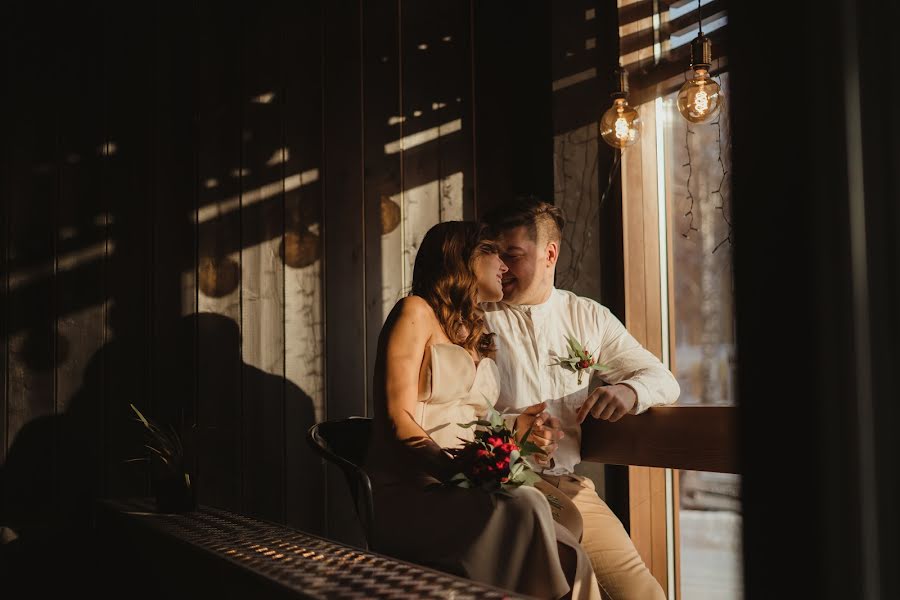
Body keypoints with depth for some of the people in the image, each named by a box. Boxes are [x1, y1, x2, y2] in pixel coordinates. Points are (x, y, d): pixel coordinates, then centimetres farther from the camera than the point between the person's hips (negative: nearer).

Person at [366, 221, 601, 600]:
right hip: (410, 492, -6)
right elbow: (399, 418, -7)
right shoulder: (418, 311, 3)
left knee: (569, 559, -21)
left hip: (463, 490, 6)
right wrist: (453, 469, -23)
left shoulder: (479, 338, 24)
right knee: (524, 506, -32)